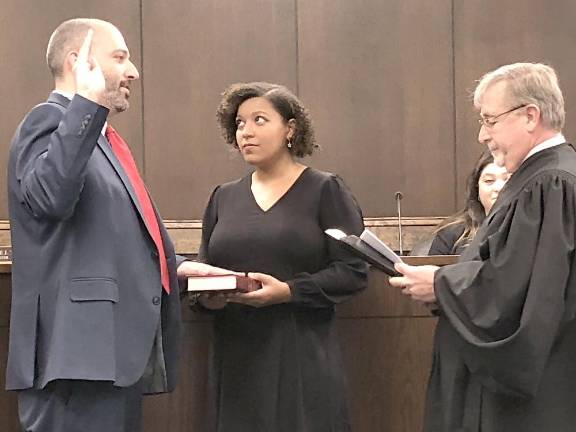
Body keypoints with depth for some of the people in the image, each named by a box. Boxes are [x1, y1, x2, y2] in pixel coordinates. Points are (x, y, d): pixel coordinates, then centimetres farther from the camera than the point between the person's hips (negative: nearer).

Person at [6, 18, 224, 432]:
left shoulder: (100, 136, 23)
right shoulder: (51, 120, -6)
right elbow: (50, 197, -27)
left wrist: (173, 265, 17)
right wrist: (87, 102, -28)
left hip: (117, 348, 10)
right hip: (80, 347, -10)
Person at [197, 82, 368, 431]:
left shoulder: (325, 190, 1)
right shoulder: (224, 198, 15)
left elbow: (353, 270, -5)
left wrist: (288, 291, -17)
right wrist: (206, 295, -5)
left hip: (303, 359, -4)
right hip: (237, 361, 4)